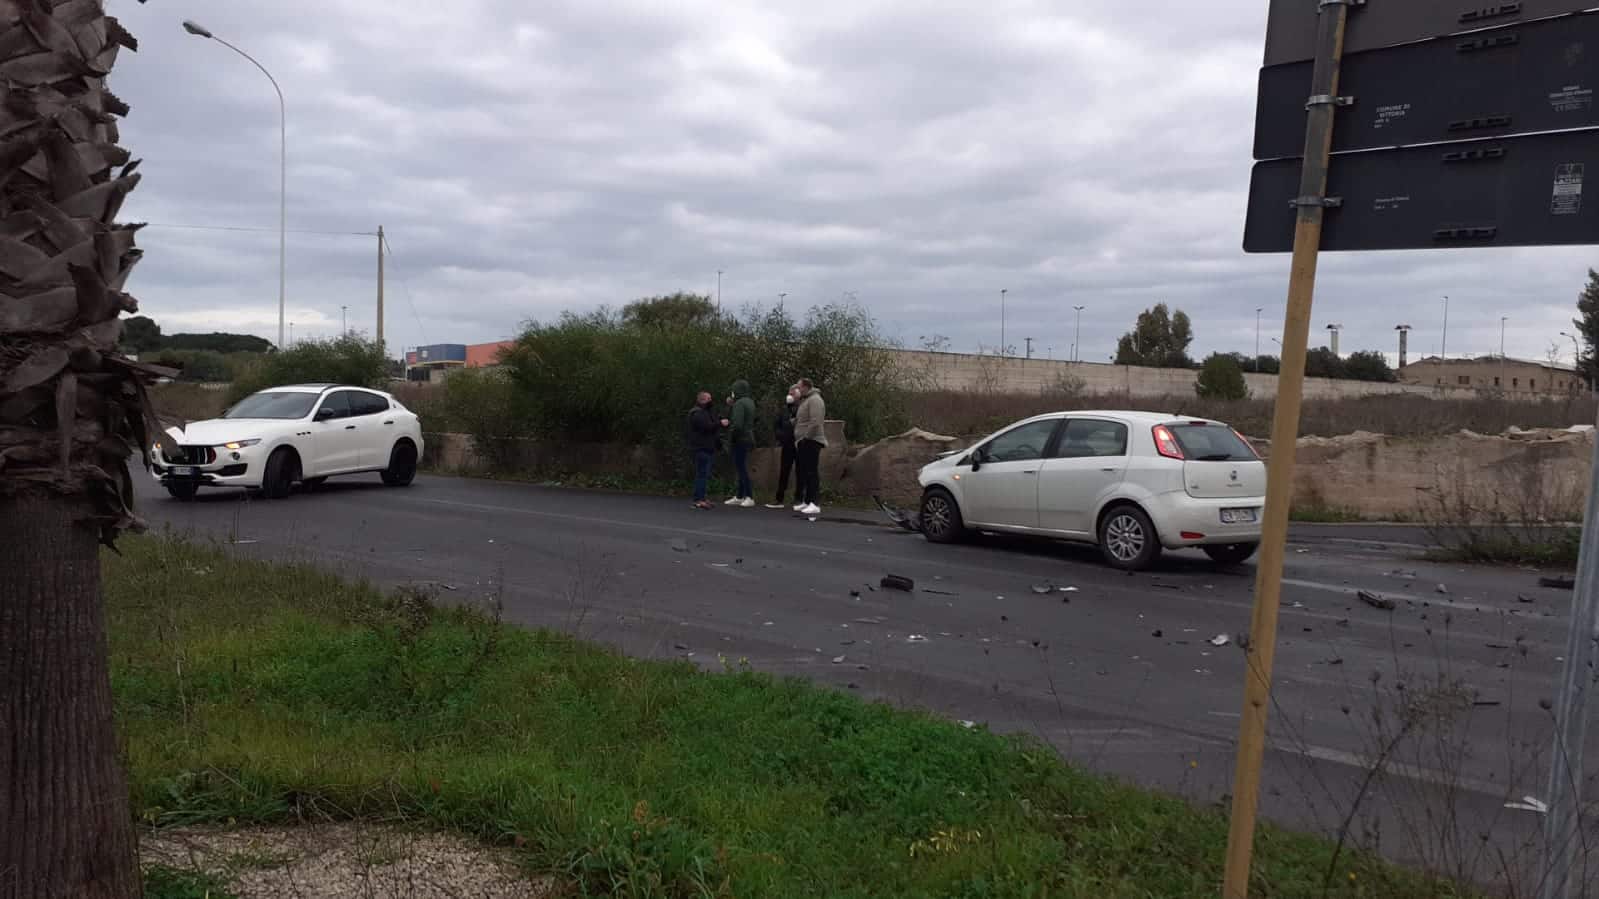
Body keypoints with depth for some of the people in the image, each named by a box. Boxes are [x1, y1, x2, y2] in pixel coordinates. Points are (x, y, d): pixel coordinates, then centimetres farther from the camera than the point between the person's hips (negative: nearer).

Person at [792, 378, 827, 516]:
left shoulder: (814, 400, -11)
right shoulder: (805, 400, 20)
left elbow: (815, 423, -21)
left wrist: (805, 438, -18)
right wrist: (798, 440, 15)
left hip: (811, 442, -10)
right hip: (803, 443, 10)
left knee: (811, 473, -12)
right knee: (802, 472, 12)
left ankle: (814, 504, -14)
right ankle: (806, 502, 18)